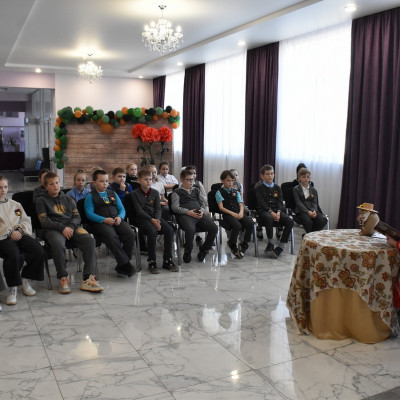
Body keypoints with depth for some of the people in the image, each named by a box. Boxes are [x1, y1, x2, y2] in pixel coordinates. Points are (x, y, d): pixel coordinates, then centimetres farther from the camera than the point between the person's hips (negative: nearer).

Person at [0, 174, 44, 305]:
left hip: (19, 234, 5)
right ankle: (12, 288, -17)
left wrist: (19, 229, -2)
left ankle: (25, 279, 1)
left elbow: (26, 221, 20)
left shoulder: (15, 204, 27)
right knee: (13, 254, -37)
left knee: (39, 251, -23)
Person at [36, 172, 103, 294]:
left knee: (90, 240, -26)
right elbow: (44, 222, 0)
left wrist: (71, 226, -7)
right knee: (58, 244, -39)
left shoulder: (68, 199, 25)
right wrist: (62, 228, -15)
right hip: (53, 229, -3)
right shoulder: (42, 201, 13)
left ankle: (87, 279, -29)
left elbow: (77, 217, 16)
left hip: (72, 227, 3)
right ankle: (63, 278, -23)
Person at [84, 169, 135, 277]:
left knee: (130, 234, -24)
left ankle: (121, 266, -15)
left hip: (116, 221, 5)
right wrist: (104, 220, -17)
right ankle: (126, 264, -27)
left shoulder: (113, 194, 25)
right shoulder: (90, 196, 9)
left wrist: (120, 217, -4)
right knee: (112, 237, -36)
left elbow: (121, 209, 20)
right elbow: (89, 214, -3)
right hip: (99, 223, -4)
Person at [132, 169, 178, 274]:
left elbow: (158, 209, 7)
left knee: (169, 230, -21)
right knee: (152, 232, -34)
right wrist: (152, 220, -19)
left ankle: (167, 261, -11)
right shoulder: (135, 193, 1)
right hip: (142, 218, -4)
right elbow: (139, 211, -8)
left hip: (155, 217, 4)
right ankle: (152, 262, -21)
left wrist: (157, 220, -13)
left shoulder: (155, 192, 12)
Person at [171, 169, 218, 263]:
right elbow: (175, 207, 0)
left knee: (214, 228, -20)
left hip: (199, 214, 5)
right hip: (185, 215, -5)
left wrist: (202, 210, 3)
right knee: (190, 229, -38)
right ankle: (187, 252, -11)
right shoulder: (177, 192, 12)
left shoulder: (196, 190, 30)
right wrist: (188, 212, -13)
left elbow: (203, 203, 27)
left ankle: (203, 249, 1)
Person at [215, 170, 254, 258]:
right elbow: (221, 207, -4)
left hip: (238, 213, 5)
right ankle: (232, 245, -6)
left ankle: (244, 245, -8)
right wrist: (232, 213, -16)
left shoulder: (236, 192, 23)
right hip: (227, 214, -5)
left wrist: (241, 212, -11)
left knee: (250, 223, -24)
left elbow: (241, 204, 13)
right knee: (237, 226, -34)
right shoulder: (219, 192, 8)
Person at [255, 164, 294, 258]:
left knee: (290, 221, -22)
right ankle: (270, 243, -23)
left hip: (277, 211, 4)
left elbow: (280, 202, 9)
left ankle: (280, 247, -20)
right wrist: (271, 212, -21)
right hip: (264, 211, -4)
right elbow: (261, 203, -7)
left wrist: (278, 212, -13)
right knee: (268, 218, -40)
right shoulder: (258, 188, 6)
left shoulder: (277, 188, 18)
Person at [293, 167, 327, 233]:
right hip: (301, 211, -4)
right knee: (308, 221, -35)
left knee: (323, 220, -24)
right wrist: (308, 212, -21)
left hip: (312, 210, 4)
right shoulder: (296, 189, 4)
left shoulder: (313, 190, 15)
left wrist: (314, 211, -17)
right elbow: (299, 203, -7)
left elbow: (315, 203, 6)